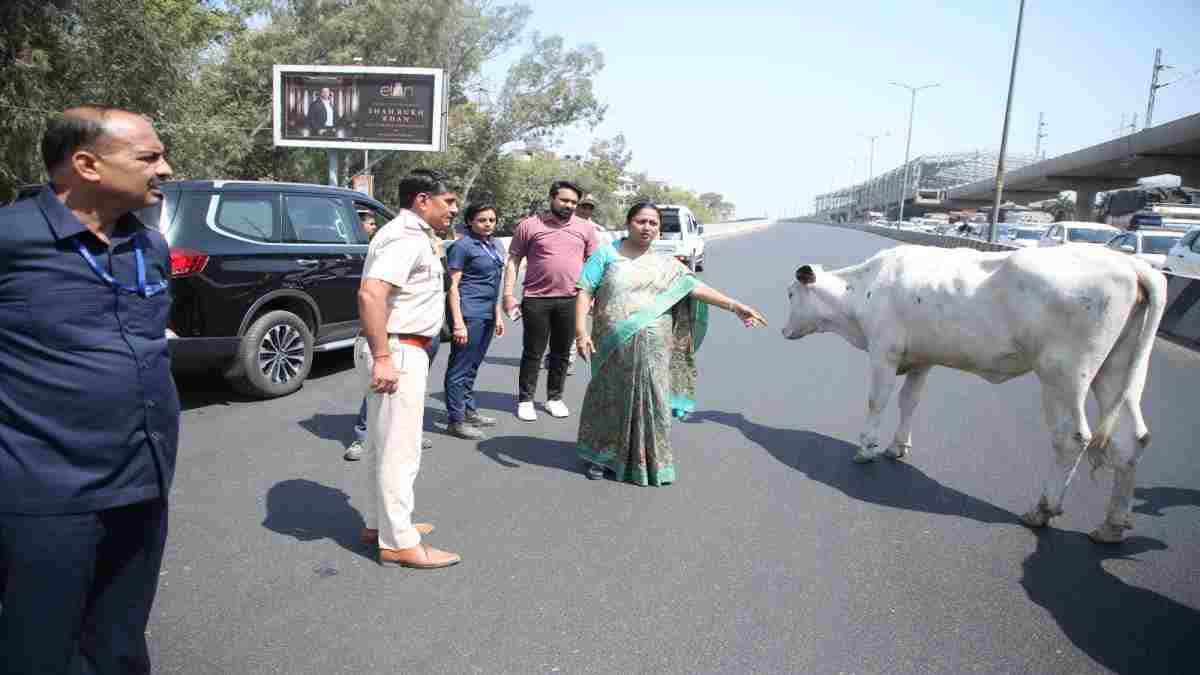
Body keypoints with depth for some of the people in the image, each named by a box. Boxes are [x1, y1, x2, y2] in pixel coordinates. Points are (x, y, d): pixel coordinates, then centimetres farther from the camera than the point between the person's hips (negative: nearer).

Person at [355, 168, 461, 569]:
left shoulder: (410, 234, 16)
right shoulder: (407, 239, -17)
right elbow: (370, 294, -30)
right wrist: (383, 357, -30)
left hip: (395, 350, 11)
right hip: (397, 352, -11)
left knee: (382, 443, 18)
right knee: (399, 449, -4)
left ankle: (379, 523, 31)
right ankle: (399, 543, 5)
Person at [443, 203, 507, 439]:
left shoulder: (495, 246, 16)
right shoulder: (462, 246, -8)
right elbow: (453, 285, -11)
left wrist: (497, 315, 20)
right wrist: (458, 323, -18)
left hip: (487, 315, 8)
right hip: (469, 314, -8)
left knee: (472, 366, 17)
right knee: (461, 367, -2)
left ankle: (469, 411, 27)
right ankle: (456, 420, 4)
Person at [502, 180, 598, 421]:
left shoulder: (585, 228, 8)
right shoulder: (530, 225, 0)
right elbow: (513, 261, 1)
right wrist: (508, 295, -5)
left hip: (571, 301, 3)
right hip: (536, 300, -2)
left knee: (561, 354, 11)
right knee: (532, 353, 4)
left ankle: (554, 398, 24)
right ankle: (525, 400, 15)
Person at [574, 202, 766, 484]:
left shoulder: (665, 264, 10)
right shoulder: (606, 254, 3)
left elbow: (694, 287, 0)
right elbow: (585, 291, -2)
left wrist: (735, 306, -11)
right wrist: (581, 330, -15)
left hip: (653, 347, 2)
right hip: (614, 344, -2)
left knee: (648, 401, 5)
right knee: (609, 399, 7)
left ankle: (646, 460, 19)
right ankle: (600, 456, 24)